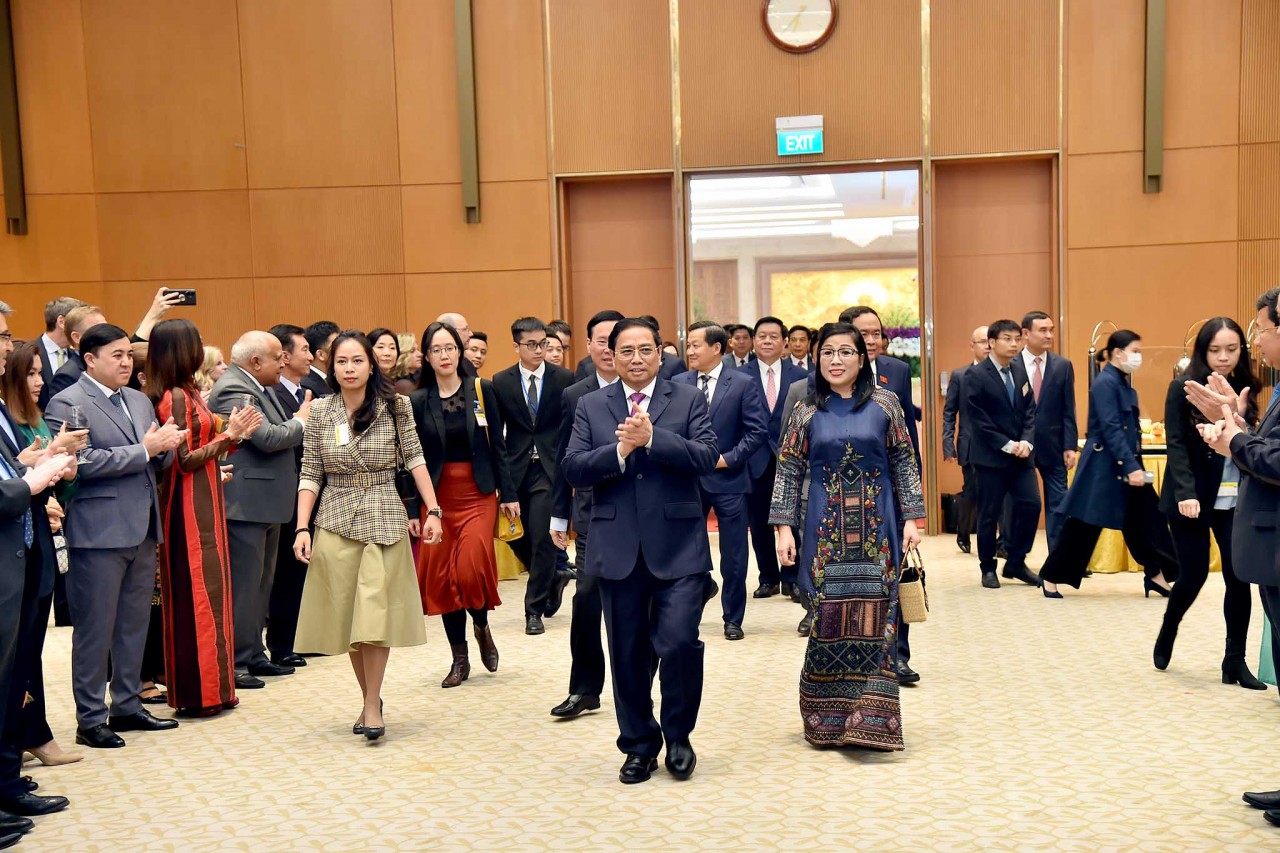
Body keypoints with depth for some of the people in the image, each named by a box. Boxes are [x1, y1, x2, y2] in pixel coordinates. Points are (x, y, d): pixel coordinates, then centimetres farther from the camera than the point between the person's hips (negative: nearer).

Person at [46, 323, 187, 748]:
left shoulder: (139, 401, 15)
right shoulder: (67, 404, -7)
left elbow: (159, 459, 15)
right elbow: (83, 462, -19)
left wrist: (164, 445, -8)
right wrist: (143, 450, -18)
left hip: (142, 529, 7)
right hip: (98, 533, -7)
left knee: (135, 623, 14)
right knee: (95, 629, 2)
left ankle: (127, 705, 26)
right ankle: (90, 720, 13)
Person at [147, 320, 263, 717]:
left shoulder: (187, 393, 11)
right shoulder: (175, 397, -16)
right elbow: (185, 460, -18)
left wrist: (233, 432, 6)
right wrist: (229, 435, -14)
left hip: (202, 503, 9)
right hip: (189, 505, -9)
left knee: (205, 590, 14)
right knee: (198, 593, -2)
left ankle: (210, 687, 23)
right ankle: (200, 693, 7)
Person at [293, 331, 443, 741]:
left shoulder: (395, 407, -2)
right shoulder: (320, 412, 2)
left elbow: (414, 459, 1)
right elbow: (310, 474, 4)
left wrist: (432, 510, -6)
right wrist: (302, 528, -3)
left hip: (384, 519, -2)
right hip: (336, 522, 2)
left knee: (375, 611, -8)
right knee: (346, 615, 6)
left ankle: (373, 705, 1)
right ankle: (370, 696, 21)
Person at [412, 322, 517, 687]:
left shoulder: (482, 390, 2)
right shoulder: (418, 401, 2)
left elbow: (497, 446, 3)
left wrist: (508, 494, -1)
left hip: (478, 495, -1)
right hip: (437, 497, 1)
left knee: (471, 569, -15)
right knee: (442, 576, 3)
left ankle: (482, 626, 17)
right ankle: (459, 658, 17)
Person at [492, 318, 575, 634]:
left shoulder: (564, 378, 1)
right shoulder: (501, 382, 4)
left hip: (551, 469, -2)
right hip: (516, 470, 2)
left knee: (541, 537, -5)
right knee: (516, 536, 6)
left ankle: (534, 609, 8)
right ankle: (554, 578, 34)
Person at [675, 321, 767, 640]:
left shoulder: (743, 384, -5)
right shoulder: (678, 384, 4)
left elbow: (758, 430, -7)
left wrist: (728, 458, -13)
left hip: (728, 480, -2)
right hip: (687, 479, 3)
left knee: (733, 558, 5)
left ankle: (733, 619, 19)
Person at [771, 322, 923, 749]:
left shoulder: (884, 404, 3)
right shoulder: (808, 411, 4)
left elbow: (904, 462, 4)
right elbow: (788, 470, 4)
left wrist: (911, 518, -2)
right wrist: (784, 527, -2)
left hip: (876, 526, 0)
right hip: (826, 527, 1)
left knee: (874, 616, -1)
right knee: (828, 616, 1)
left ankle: (871, 719, 7)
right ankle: (828, 717, 16)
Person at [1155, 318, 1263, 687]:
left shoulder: (1245, 389, 6)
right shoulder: (1183, 388, -5)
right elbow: (1176, 444, -10)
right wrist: (1185, 494, -21)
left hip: (1235, 501, 3)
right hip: (1194, 498, -3)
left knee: (1239, 577, -1)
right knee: (1194, 574, 1)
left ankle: (1235, 660, 11)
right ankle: (1168, 631, 29)